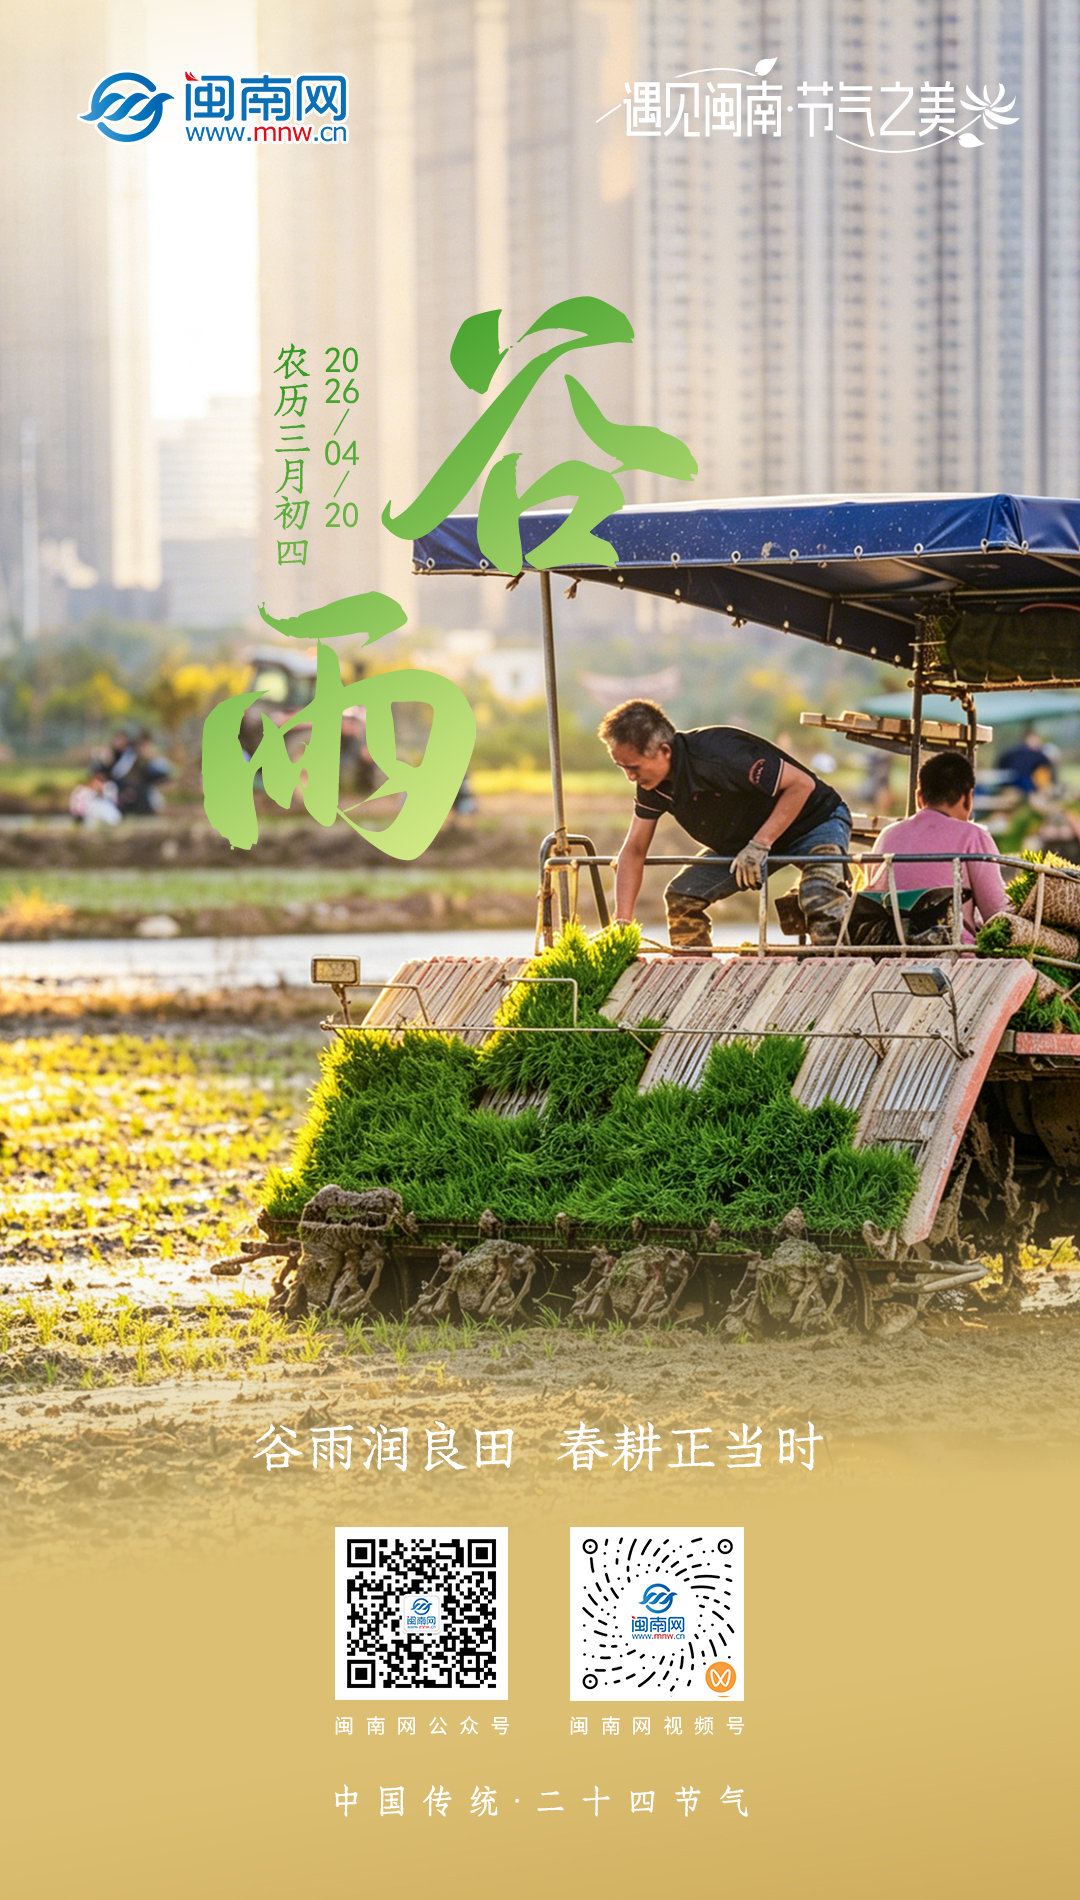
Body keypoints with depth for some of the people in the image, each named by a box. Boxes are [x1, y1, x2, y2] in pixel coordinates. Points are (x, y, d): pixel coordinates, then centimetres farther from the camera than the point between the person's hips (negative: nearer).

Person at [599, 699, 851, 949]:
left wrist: (760, 844, -35)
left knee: (820, 906, -34)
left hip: (815, 823, -7)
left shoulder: (717, 756, -36)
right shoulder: (652, 785, -12)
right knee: (680, 897, -8)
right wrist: (622, 923, -12)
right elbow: (634, 850, -4)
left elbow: (801, 784, -32)